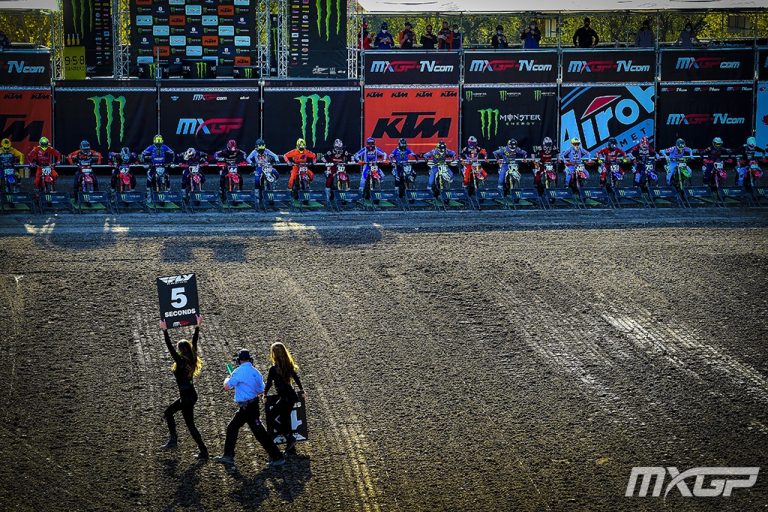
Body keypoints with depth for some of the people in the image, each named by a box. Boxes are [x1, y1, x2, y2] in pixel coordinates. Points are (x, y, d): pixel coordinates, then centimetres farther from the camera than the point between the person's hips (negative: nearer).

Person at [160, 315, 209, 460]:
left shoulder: (181, 362, -22)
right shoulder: (192, 360, -2)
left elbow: (170, 348, -26)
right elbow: (194, 342, 8)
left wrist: (165, 331, -25)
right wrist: (197, 327, 13)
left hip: (187, 397, -9)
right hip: (191, 394, 9)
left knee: (190, 425, 0)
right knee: (168, 412, 23)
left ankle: (203, 452, 3)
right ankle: (173, 439, 29)